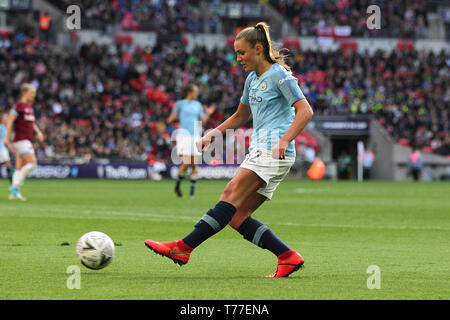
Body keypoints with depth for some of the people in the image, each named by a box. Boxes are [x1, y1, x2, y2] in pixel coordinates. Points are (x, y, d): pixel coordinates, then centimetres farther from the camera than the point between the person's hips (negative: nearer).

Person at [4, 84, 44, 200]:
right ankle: (15, 186, -14)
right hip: (20, 140, -9)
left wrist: (38, 132, 10)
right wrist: (7, 137, -20)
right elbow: (10, 120, -15)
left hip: (27, 141, 9)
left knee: (20, 168, 6)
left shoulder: (29, 107, 17)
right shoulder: (19, 105, -11)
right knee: (32, 163, -17)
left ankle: (14, 193, 4)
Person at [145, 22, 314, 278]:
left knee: (231, 196, -19)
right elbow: (241, 116, 34)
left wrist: (285, 141, -24)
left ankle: (183, 248, -26)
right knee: (237, 217, -3)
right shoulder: (253, 79, 22)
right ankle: (288, 257, -6)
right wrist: (214, 133, 20)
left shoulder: (279, 75, -4)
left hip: (274, 153, -9)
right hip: (261, 151, 9)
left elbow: (305, 111, -12)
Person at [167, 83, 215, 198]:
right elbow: (170, 120, 2)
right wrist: (174, 116, -17)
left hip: (196, 135, 5)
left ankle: (192, 189, 5)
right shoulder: (180, 104, 2)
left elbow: (203, 121, 18)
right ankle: (177, 186, 6)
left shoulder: (198, 105, 15)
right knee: (186, 163, -13)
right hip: (184, 135, -4)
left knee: (194, 165, -1)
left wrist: (208, 114, 3)